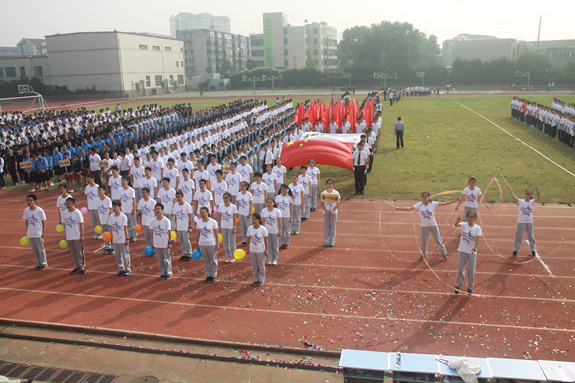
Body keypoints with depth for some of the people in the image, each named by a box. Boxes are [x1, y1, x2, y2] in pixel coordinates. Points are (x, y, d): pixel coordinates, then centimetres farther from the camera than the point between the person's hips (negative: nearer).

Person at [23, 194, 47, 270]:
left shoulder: (40, 210, -12)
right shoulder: (26, 210, 0)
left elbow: (44, 221, -5)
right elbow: (27, 221, 9)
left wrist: (43, 231, -7)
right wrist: (27, 232, 10)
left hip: (38, 234, -5)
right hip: (30, 234, 5)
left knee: (40, 249, 4)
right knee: (34, 250, 12)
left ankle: (43, 263, 20)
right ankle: (38, 264, 24)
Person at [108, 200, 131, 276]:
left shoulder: (123, 216, -11)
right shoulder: (111, 216, 1)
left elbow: (125, 228, -8)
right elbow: (111, 228, 7)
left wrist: (127, 239, -8)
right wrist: (111, 238, 7)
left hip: (122, 240, -4)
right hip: (115, 240, 5)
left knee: (125, 255, 4)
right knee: (118, 255, 13)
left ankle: (127, 269, 16)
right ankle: (121, 269, 26)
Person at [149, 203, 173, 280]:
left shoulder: (166, 221, -13)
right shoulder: (152, 221, -3)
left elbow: (169, 232, -8)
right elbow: (152, 232, 6)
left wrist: (169, 242, -7)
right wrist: (152, 243, 8)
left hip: (165, 244, -3)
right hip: (156, 244, 3)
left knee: (166, 259, 8)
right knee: (160, 260, 13)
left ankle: (168, 273, 24)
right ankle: (163, 272, 28)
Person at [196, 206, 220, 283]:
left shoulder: (213, 222, -10)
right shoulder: (198, 222, 0)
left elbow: (216, 234, -6)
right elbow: (199, 234, 8)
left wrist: (217, 243, -8)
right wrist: (198, 244, 9)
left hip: (211, 244, -3)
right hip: (202, 244, 3)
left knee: (213, 261, 9)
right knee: (206, 261, 13)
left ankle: (213, 275, 22)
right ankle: (208, 275, 25)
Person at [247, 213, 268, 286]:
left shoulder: (263, 229, -14)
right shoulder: (250, 228, -5)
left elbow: (266, 241, -9)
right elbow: (248, 239, 4)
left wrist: (266, 250, -8)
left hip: (261, 251, -3)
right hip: (252, 250, 3)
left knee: (261, 266, 10)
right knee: (254, 266, 15)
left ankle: (261, 280, 26)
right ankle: (256, 279, 30)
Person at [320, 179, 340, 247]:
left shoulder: (336, 193, -6)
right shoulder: (323, 193, -4)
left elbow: (338, 204, -5)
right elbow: (322, 204, -2)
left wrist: (332, 211, -15)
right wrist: (327, 212, -12)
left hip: (333, 212, -1)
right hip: (325, 212, 1)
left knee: (333, 226, 5)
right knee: (326, 226, 5)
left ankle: (332, 241, 14)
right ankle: (327, 241, 14)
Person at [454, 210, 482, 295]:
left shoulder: (477, 228, -8)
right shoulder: (464, 224, -7)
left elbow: (477, 240, -13)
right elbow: (456, 225, -28)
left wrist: (474, 249, -28)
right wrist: (458, 221, -50)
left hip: (472, 252, 0)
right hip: (462, 251, 0)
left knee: (471, 271, 8)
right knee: (460, 269, 10)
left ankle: (470, 287, 27)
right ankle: (458, 285, 30)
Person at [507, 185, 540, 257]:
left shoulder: (532, 202, -1)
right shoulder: (521, 201, -6)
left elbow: (539, 199, -17)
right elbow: (513, 197, -19)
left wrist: (538, 192, -32)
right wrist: (510, 188, -26)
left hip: (530, 222, 2)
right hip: (521, 222, -2)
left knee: (531, 236, 13)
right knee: (518, 236, 5)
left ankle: (533, 250, 26)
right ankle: (515, 250, 15)